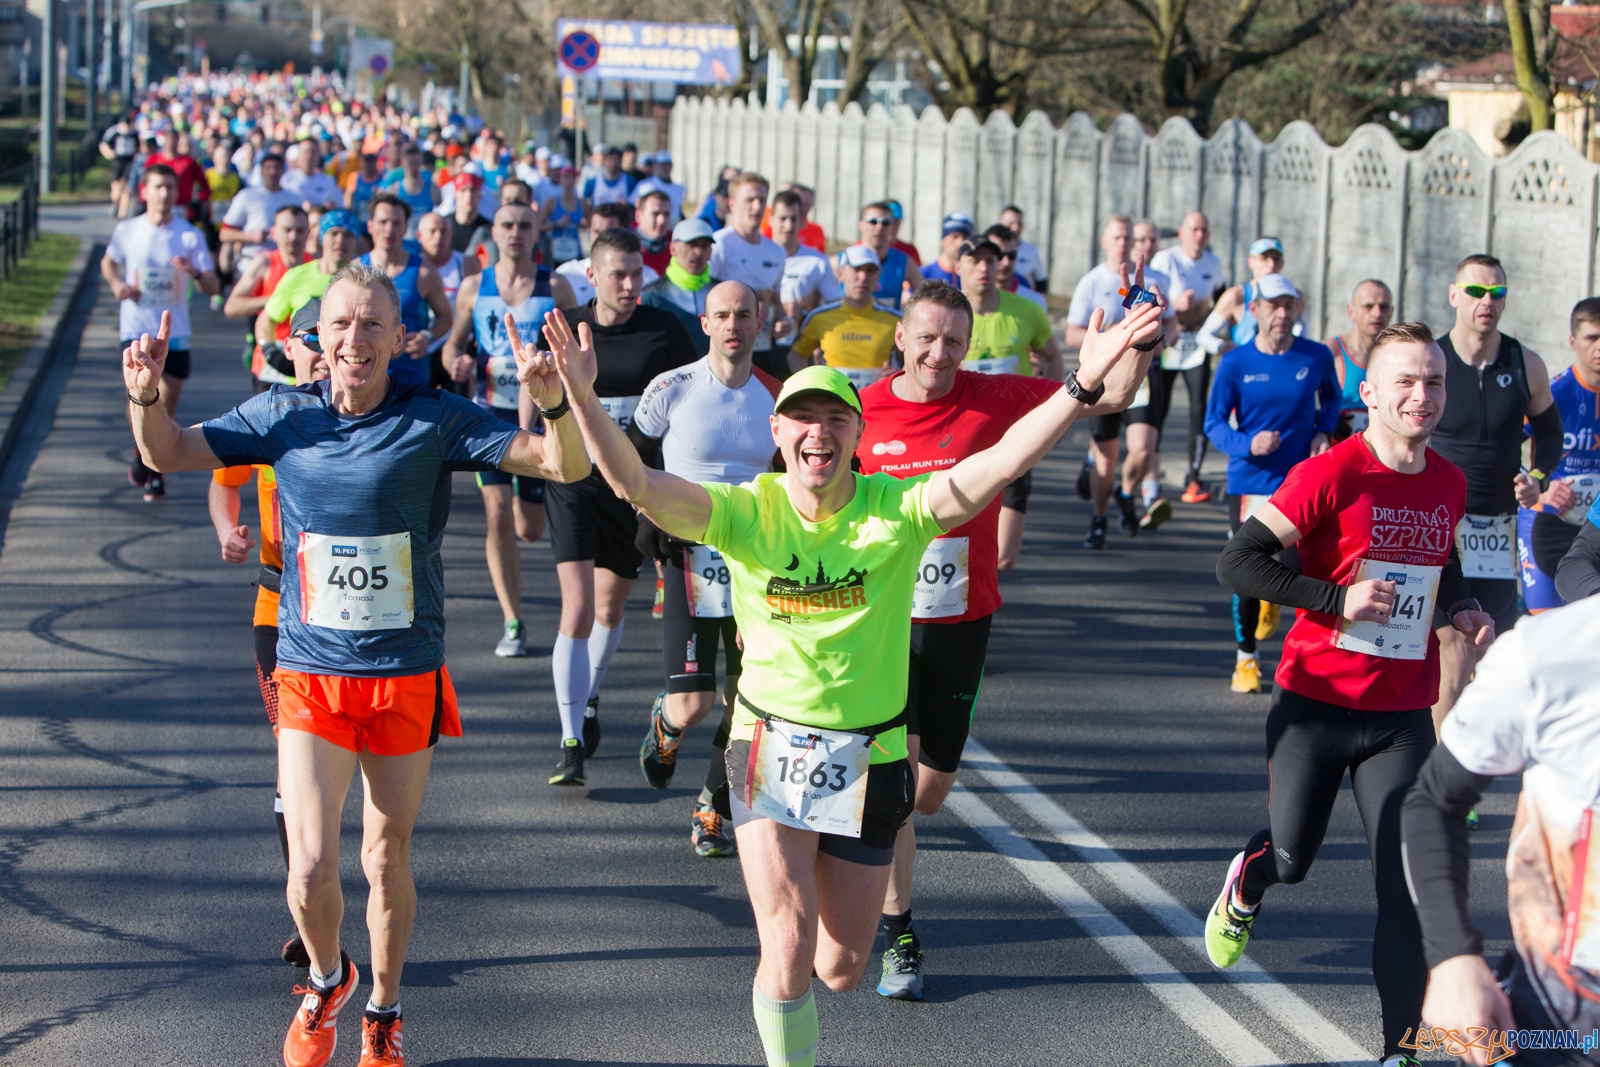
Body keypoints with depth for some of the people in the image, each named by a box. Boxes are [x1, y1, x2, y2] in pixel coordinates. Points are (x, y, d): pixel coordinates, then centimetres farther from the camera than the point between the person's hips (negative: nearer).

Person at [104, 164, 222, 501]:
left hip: (175, 331, 0)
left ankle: (157, 472, 23)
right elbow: (108, 262, 19)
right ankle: (142, 452, 11)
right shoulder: (126, 230, -1)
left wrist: (195, 272, -26)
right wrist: (117, 284, -3)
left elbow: (214, 288, -5)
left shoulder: (190, 236, -5)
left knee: (166, 407, 4)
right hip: (137, 326, 0)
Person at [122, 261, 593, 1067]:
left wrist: (555, 404, -31)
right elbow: (167, 455, 6)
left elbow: (565, 466, -10)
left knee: (387, 859, 12)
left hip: (406, 675, 0)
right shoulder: (284, 416, -2)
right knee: (311, 870, -8)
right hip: (309, 673, 1)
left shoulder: (436, 420, -8)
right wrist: (146, 396, -16)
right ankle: (325, 980, 25)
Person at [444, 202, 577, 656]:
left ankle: (528, 500, 46)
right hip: (490, 414, 0)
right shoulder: (474, 287, 4)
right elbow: (454, 341, 12)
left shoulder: (555, 288, 0)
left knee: (530, 529, 6)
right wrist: (455, 362, -9)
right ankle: (512, 623, -3)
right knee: (498, 517, -12)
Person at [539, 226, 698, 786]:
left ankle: (588, 700, 43)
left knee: (610, 606, 16)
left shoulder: (666, 331, -3)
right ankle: (571, 743, -12)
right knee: (577, 609, -14)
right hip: (575, 482, -1)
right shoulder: (563, 329, -2)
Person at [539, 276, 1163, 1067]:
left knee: (841, 969, 10)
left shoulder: (897, 510, -10)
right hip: (772, 744, -1)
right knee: (789, 956, -13)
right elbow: (636, 484, -22)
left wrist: (1084, 384, -37)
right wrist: (581, 393, -38)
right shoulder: (747, 512, -9)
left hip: (870, 753, 1)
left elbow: (999, 464, -24)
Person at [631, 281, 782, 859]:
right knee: (691, 705, -9)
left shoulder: (778, 397, 6)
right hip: (692, 558, -3)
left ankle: (711, 811, 18)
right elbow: (631, 460, 8)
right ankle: (664, 725, 28)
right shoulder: (672, 389, -4)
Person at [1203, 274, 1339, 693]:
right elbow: (1214, 423, -2)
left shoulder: (1316, 357, -1)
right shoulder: (1236, 363, -5)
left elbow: (1331, 396, 20)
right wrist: (1248, 445, -20)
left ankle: (1273, 595, 29)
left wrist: (1324, 432, 2)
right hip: (1249, 482, -1)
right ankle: (1246, 659, 22)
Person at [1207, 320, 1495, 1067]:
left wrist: (1461, 609, 3)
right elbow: (1237, 563, -17)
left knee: (1406, 887, -5)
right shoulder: (1332, 475, -14)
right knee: (1292, 857, 12)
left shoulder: (1449, 485, 4)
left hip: (1403, 717, 3)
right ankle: (1245, 886, 49)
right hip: (1317, 704, -3)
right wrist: (1338, 599, -22)